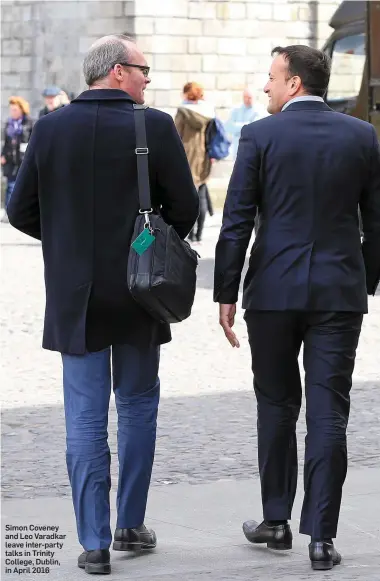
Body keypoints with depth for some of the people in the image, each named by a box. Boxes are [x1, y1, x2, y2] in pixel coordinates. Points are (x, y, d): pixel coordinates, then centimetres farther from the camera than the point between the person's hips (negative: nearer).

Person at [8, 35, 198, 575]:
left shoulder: (50, 128, -4)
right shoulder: (156, 127, -10)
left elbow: (21, 211, 1)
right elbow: (184, 208, -7)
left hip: (74, 295, 1)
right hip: (138, 291, -1)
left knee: (85, 415, 4)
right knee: (138, 405, 16)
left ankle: (95, 542, 4)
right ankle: (131, 524, 21)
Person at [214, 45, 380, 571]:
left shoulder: (260, 136, -5)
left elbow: (236, 222, -6)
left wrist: (226, 294, -1)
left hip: (274, 290, -1)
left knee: (276, 407, 14)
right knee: (328, 414, 1)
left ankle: (276, 521, 20)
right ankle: (321, 537, -1)